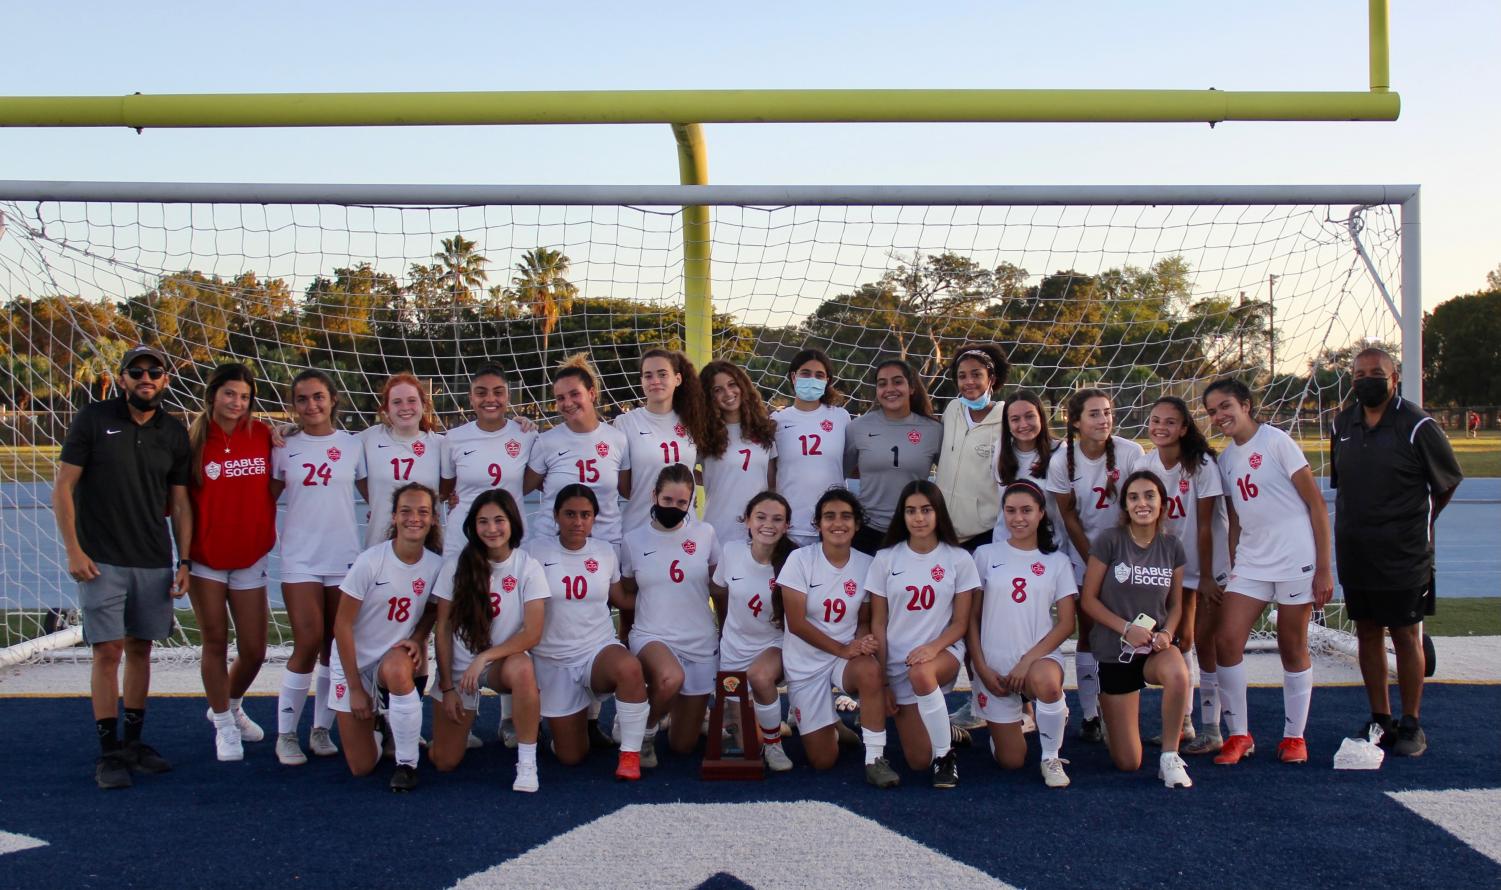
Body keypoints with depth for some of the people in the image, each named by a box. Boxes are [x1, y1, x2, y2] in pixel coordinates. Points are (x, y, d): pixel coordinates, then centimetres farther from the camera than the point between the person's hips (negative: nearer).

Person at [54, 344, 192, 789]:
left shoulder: (174, 432, 7)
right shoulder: (93, 419, -3)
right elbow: (62, 488, -3)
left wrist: (184, 561, 5)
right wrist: (73, 551, -9)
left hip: (154, 563, 4)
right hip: (102, 561, -3)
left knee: (140, 648, 10)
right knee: (108, 651, -5)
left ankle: (133, 743, 21)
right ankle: (109, 753, 3)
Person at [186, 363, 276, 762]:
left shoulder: (263, 435, -2)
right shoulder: (194, 440, -6)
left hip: (250, 559, 2)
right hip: (205, 559, -2)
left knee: (253, 650, 6)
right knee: (215, 644, 5)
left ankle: (230, 706, 35)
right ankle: (224, 725, 23)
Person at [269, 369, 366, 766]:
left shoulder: (353, 446, 4)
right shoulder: (285, 448, 6)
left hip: (345, 558, 1)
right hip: (300, 558, -1)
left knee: (336, 645, 5)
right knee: (308, 644, -9)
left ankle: (322, 729, 18)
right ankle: (286, 734, 4)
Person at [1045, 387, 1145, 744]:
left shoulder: (1130, 452, -13)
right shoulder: (1062, 460, -10)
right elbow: (1069, 516, -3)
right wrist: (1092, 561, -6)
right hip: (1085, 552, 1)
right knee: (1089, 631, 1)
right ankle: (1090, 715, 7)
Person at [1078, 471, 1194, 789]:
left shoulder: (1172, 547, 0)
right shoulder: (1109, 541, -10)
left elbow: (1176, 604, 9)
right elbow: (1088, 599, -7)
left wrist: (1167, 633, -12)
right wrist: (1127, 629, -19)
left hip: (1156, 648, 2)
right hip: (1115, 652, -2)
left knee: (1178, 674, -40)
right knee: (1128, 763, 0)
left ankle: (1169, 757, -17)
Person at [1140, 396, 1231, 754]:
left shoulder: (1201, 465, -20)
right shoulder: (1147, 465, -6)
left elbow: (1205, 526, -18)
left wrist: (1206, 577, -15)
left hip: (1211, 561, -5)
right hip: (1174, 563, 5)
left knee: (1204, 640, -6)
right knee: (1177, 638, 6)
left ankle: (1212, 731, 2)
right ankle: (1183, 723, 18)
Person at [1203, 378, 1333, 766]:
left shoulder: (1276, 441, -7)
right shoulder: (1226, 459, 12)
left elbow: (1316, 504, -8)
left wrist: (1324, 567, -11)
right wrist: (1232, 569, 14)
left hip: (1296, 559, -5)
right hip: (1251, 562, 6)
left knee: (1292, 649, 3)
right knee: (1226, 640, -5)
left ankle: (1294, 736, 19)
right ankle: (1239, 734, 7)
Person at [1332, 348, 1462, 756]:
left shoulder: (1416, 425, -11)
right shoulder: (1343, 424, 5)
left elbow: (1448, 481, 0)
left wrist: (1417, 524, 6)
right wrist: (1353, 526, 12)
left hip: (1403, 554, -5)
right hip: (1354, 551, 5)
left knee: (1406, 635, 3)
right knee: (1368, 632, 11)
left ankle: (1411, 725, 15)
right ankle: (1380, 719, 23)